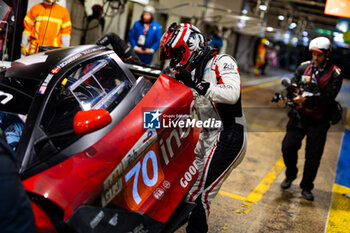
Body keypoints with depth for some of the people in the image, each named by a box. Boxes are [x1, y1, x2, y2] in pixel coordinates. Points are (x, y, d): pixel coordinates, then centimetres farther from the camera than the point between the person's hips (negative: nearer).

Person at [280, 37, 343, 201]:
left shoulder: (335, 74, -7)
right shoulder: (304, 67, 3)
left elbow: (328, 97, -16)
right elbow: (293, 84, 6)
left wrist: (305, 99, -26)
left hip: (318, 121, -2)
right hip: (299, 115, 2)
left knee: (313, 156, 5)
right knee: (288, 147, -2)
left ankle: (306, 187, 24)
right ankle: (290, 175, 26)